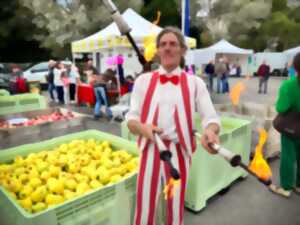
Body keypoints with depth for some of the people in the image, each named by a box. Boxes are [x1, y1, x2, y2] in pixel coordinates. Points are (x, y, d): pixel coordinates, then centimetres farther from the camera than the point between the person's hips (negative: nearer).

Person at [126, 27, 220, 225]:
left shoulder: (194, 83, 1)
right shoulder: (143, 80, 4)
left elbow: (211, 117, -7)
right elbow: (131, 119, 1)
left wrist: (210, 131, -31)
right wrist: (143, 128, -22)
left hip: (179, 153, 0)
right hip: (150, 151, 1)